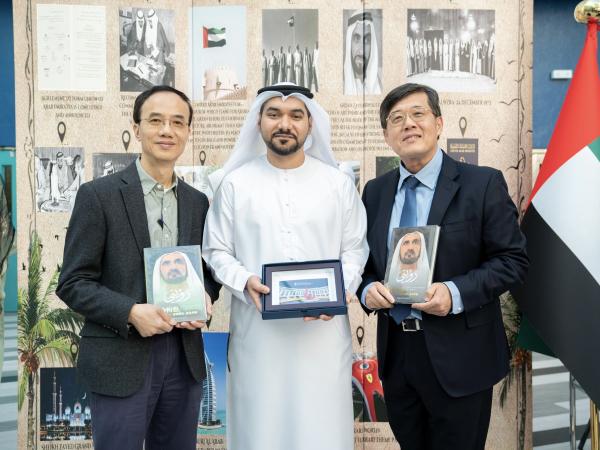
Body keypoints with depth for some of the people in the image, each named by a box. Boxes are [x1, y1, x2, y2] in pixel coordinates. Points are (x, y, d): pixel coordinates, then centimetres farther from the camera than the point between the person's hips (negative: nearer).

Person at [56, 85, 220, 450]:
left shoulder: (198, 202, 8)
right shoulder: (99, 195, -6)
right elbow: (73, 283, -7)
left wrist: (205, 297, -6)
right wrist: (131, 312, -20)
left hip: (185, 359, 5)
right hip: (120, 361, -4)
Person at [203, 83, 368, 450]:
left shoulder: (339, 183, 6)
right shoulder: (235, 183, 2)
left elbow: (355, 249, 7)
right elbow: (217, 251, 5)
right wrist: (245, 282, -13)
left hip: (323, 330, 1)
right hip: (258, 330, 0)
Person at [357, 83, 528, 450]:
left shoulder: (483, 184, -7)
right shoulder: (375, 192, 7)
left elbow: (513, 259, -8)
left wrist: (456, 293, -22)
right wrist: (368, 289, -9)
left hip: (458, 355, -4)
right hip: (395, 352, 4)